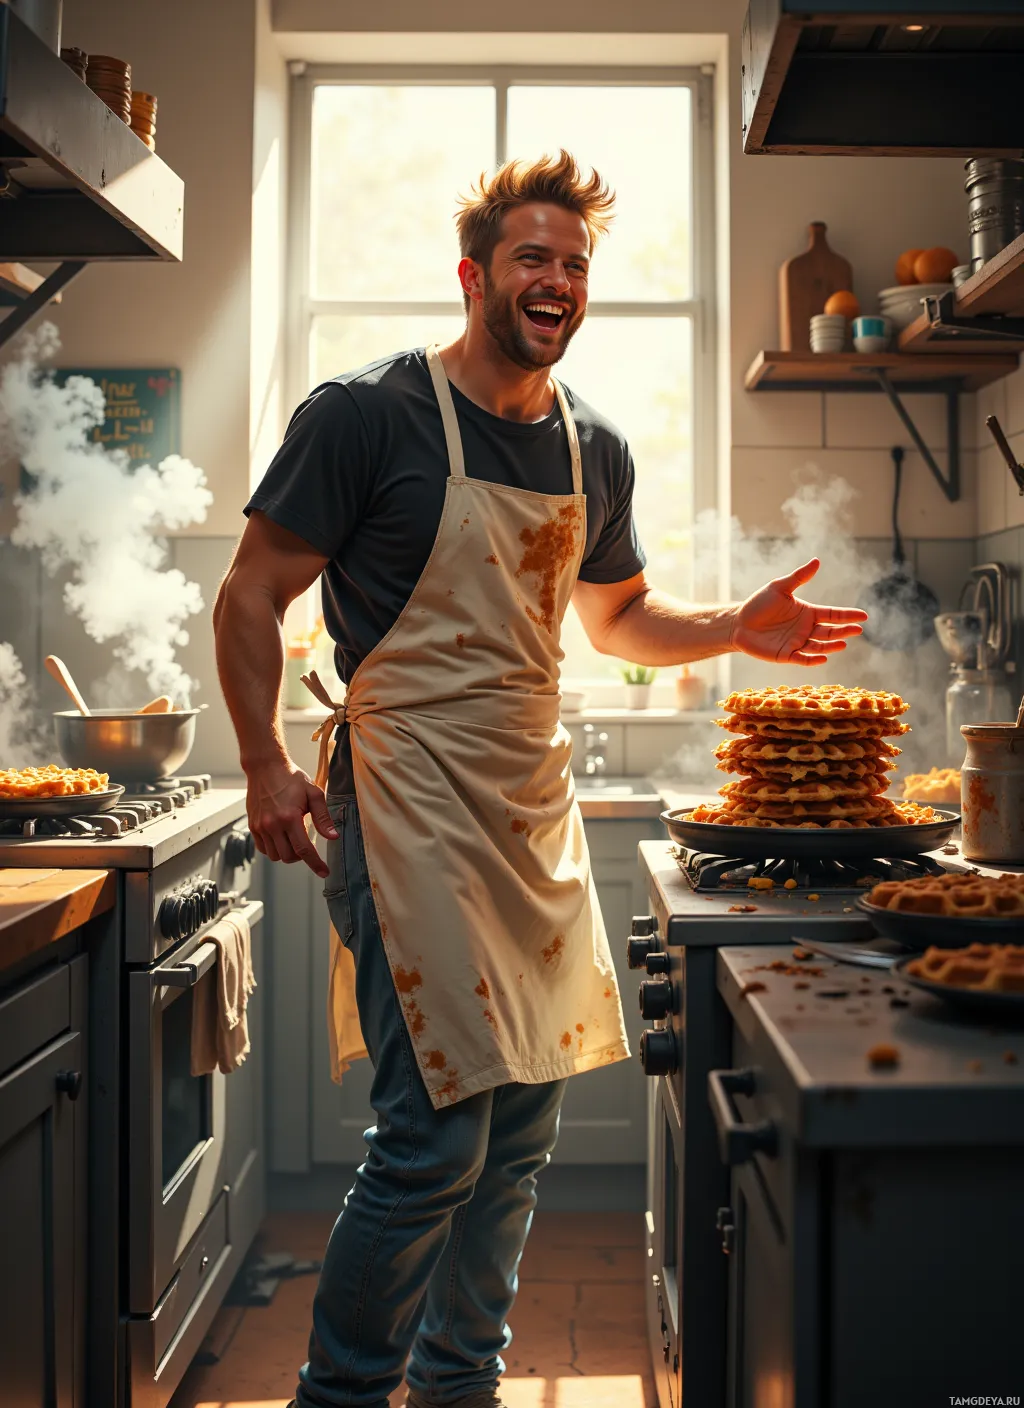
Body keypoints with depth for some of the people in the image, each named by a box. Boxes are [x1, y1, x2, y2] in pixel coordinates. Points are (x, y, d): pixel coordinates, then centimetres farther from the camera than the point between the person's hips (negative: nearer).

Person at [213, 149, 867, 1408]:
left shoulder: (594, 451, 12)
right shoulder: (368, 414, -7)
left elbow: (616, 616, 25)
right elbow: (251, 598, -5)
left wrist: (736, 630, 8)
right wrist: (266, 766, -14)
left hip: (537, 807, 7)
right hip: (411, 807, -6)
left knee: (523, 1128, 12)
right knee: (435, 1139, -9)